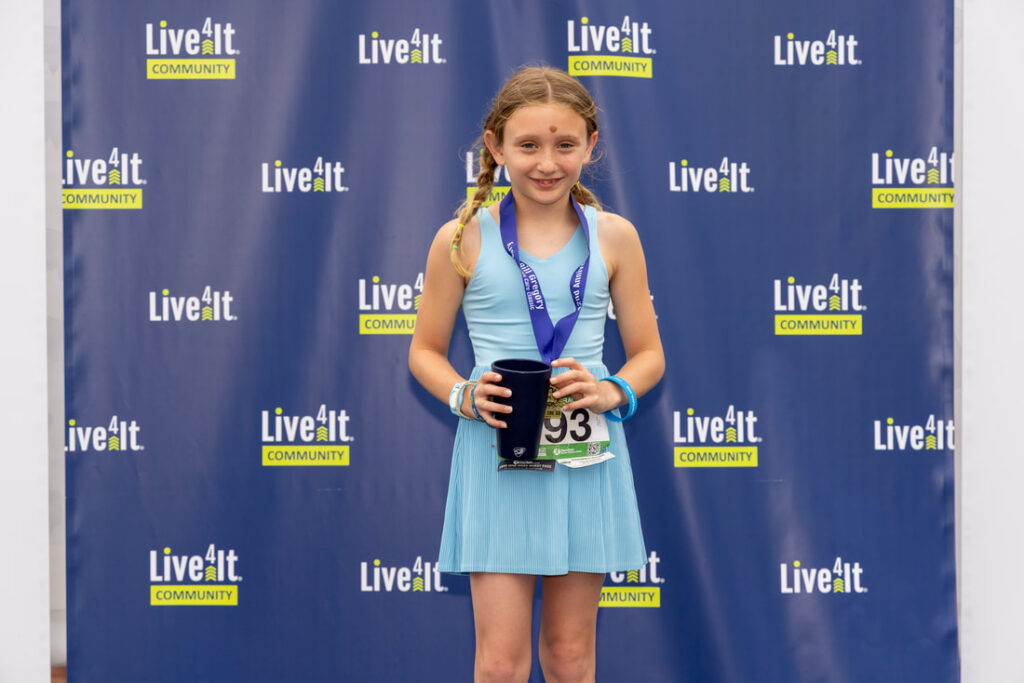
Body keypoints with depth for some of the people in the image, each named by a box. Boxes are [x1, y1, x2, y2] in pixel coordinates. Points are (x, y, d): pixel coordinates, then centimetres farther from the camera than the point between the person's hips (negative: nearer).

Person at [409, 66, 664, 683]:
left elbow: (649, 354, 8)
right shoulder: (462, 239, -2)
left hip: (587, 454, 2)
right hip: (496, 453, -2)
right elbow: (425, 352, 6)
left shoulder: (613, 237, 2)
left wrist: (611, 393, -12)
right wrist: (464, 395, -13)